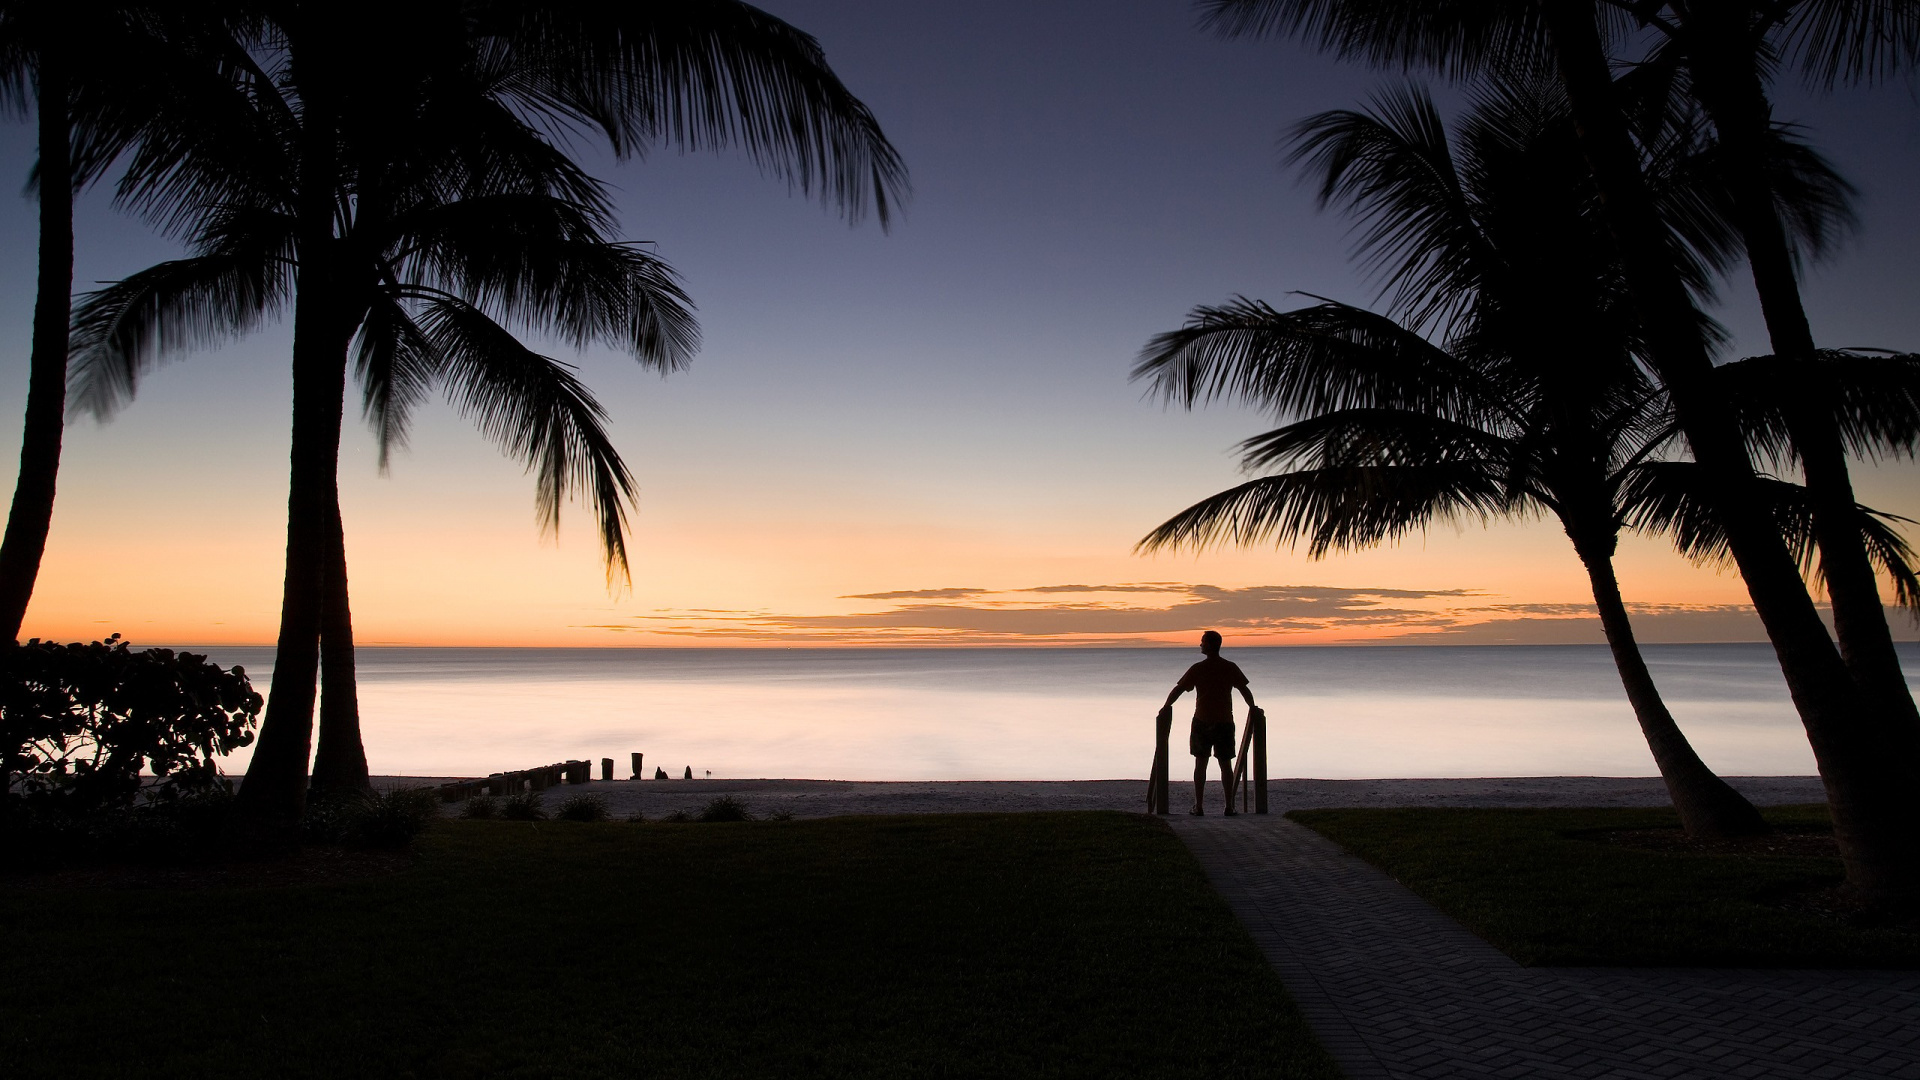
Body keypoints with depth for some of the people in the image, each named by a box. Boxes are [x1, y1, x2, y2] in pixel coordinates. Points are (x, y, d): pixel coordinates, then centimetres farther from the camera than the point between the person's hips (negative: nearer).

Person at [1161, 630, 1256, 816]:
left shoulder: (1198, 669, -5)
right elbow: (1245, 690, 7)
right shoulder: (1231, 668, 0)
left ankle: (1198, 806, 4)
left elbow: (1178, 689, -2)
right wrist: (1253, 709, 22)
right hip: (1225, 722, 1)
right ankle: (1229, 806, 4)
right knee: (1226, 764, 7)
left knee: (1200, 764, 6)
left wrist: (1166, 706, 12)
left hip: (1202, 722, -1)